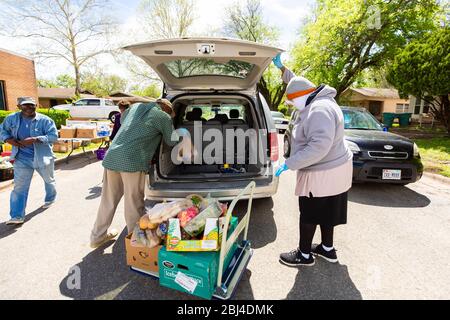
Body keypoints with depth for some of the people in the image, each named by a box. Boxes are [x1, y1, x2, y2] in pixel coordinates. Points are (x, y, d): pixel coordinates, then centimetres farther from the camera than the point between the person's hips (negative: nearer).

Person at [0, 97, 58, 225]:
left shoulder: (45, 120, -11)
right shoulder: (12, 119, 0)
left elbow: (54, 136, -17)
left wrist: (35, 139, -29)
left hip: (42, 157, -2)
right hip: (22, 159, 2)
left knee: (49, 180, 20)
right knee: (19, 187, -1)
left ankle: (50, 199, 48)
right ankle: (17, 216, 3)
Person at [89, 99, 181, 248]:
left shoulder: (137, 106, 19)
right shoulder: (163, 116, 2)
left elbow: (122, 117, 38)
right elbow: (172, 142, 12)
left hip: (111, 157, 7)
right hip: (133, 161, -7)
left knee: (108, 200, 18)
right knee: (134, 204, 5)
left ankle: (97, 236, 33)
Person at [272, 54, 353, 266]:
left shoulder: (319, 109, -24)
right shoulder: (316, 102, 9)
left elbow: (319, 146, -34)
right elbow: (297, 83, 27)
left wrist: (289, 164, -30)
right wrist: (281, 67, 27)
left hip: (322, 174, -10)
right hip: (331, 168, 10)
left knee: (309, 213, 3)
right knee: (325, 211, 19)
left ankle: (304, 255, 20)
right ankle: (327, 249, 35)